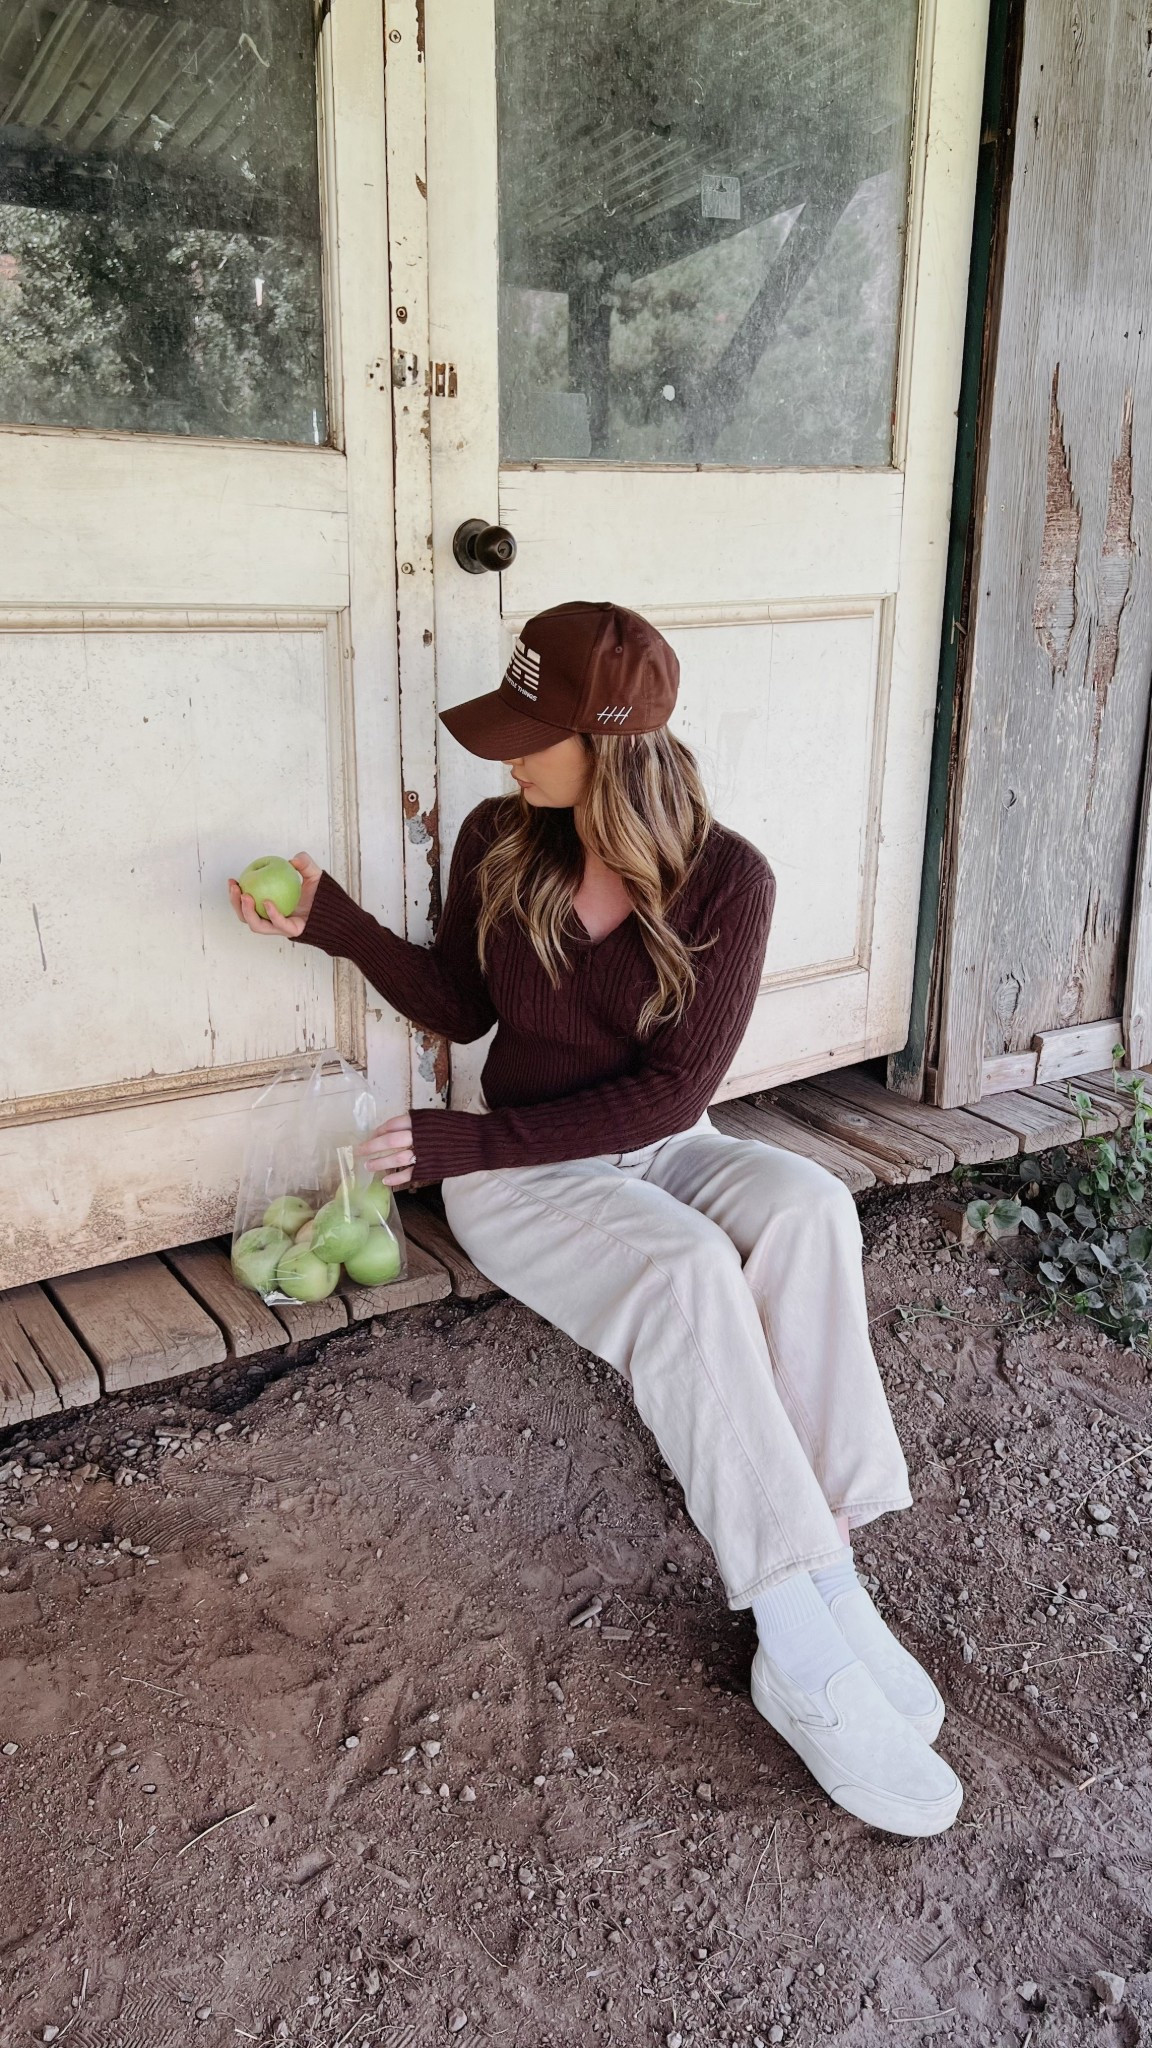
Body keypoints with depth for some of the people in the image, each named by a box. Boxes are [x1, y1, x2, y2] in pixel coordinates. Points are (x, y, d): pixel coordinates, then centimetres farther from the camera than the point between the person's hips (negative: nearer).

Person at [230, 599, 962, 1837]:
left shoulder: (727, 879, -12)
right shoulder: (497, 843, -5)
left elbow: (674, 1090, -15)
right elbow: (461, 1009, 7)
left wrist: (469, 1139, -19)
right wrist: (338, 926, -7)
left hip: (657, 1151, 1)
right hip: (519, 1176, 0)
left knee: (807, 1209, -33)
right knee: (688, 1271, -32)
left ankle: (823, 1576, -28)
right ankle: (806, 1652, -30)